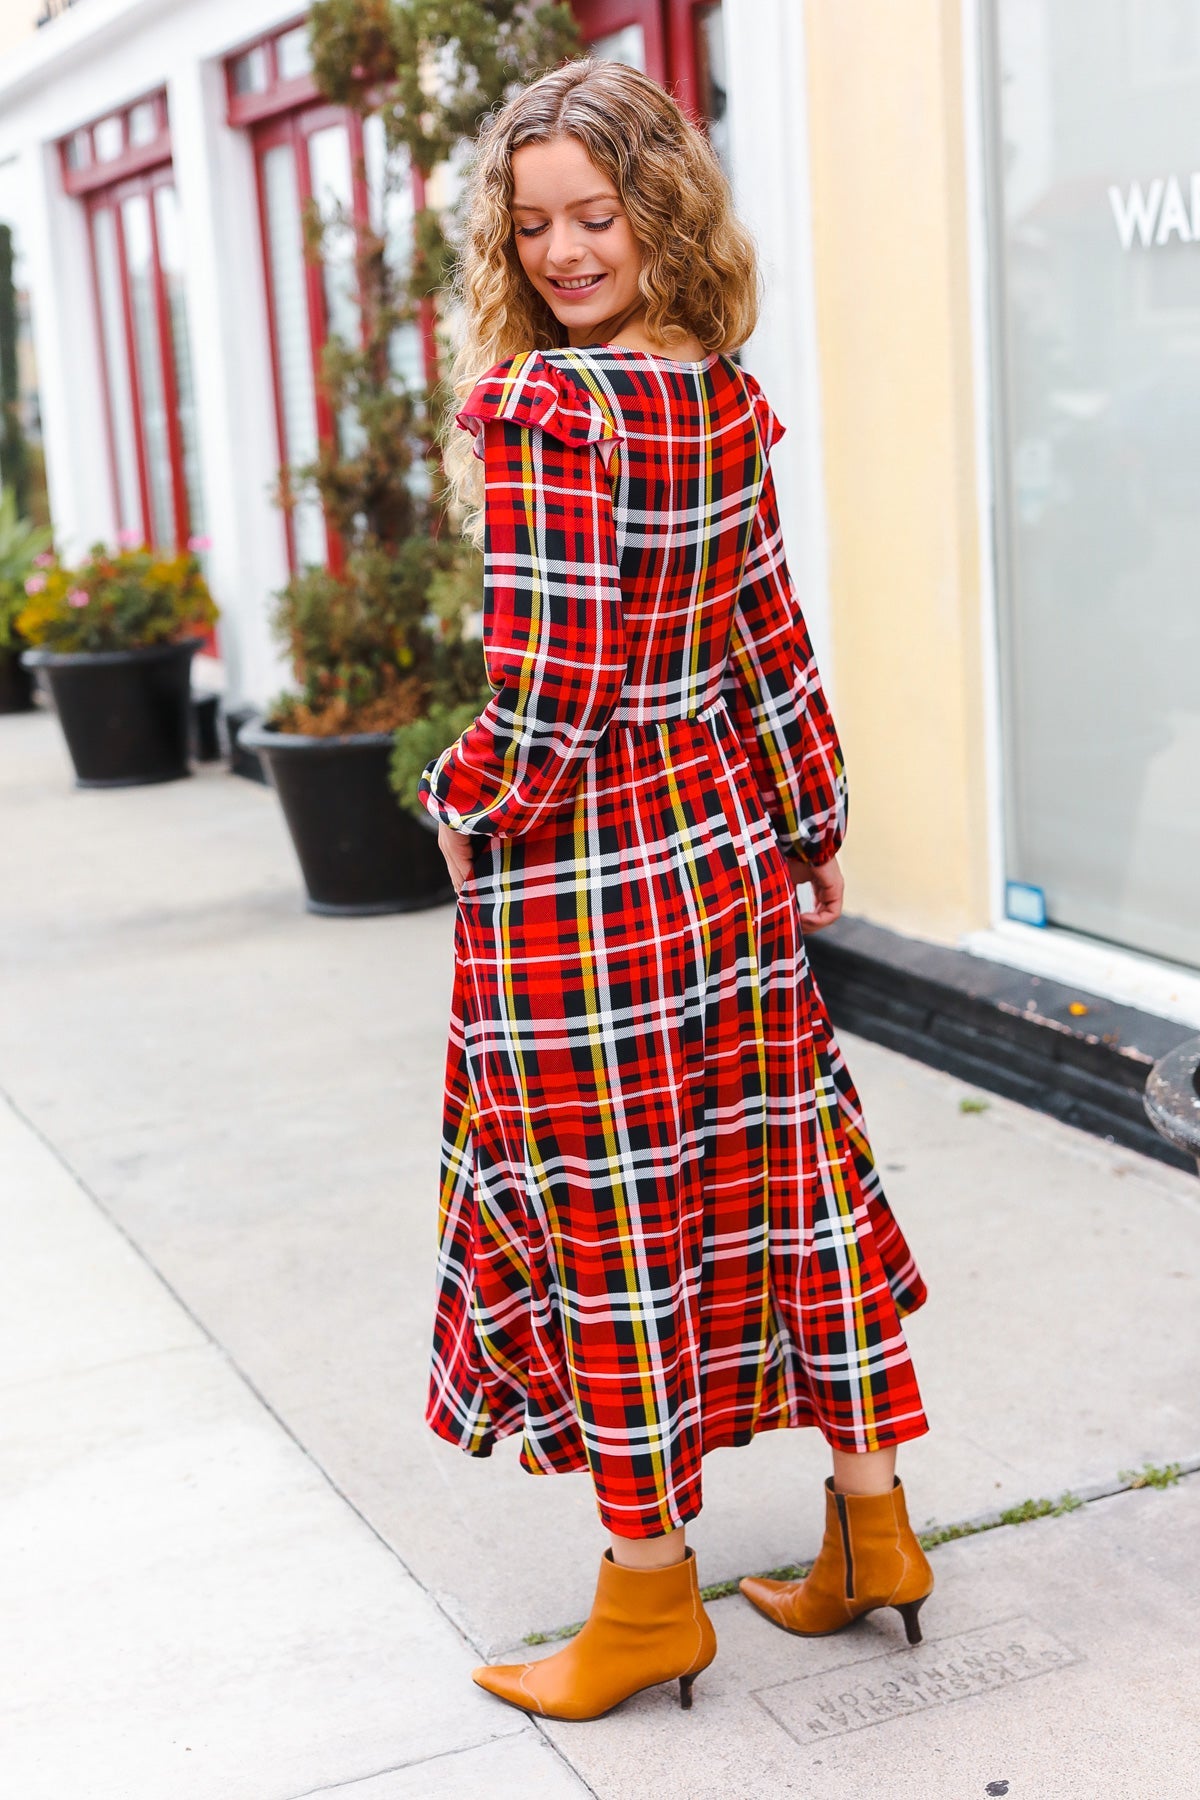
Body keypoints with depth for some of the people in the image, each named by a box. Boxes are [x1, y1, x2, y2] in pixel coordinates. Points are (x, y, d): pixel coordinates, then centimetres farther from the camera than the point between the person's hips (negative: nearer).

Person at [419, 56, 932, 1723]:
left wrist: (463, 801, -4)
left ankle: (650, 1599, 20)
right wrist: (813, 819, 19)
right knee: (778, 1162, 15)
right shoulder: (727, 397, 5)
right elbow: (772, 637, 11)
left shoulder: (542, 409, -18)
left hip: (573, 861, -7)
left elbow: (547, 694, -21)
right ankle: (871, 1527, 28)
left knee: (604, 1215, 5)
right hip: (724, 836, 8)